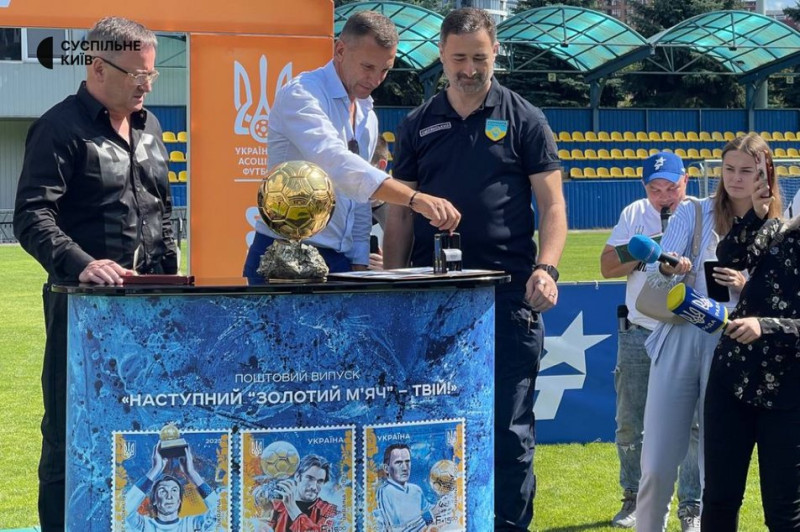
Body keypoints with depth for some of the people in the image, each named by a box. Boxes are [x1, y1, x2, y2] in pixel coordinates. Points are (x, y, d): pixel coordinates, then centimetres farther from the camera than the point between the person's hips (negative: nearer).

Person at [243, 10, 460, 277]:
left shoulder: (368, 117, 15)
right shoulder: (301, 94, -12)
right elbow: (334, 162, -29)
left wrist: (359, 263, 11)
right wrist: (415, 199, -36)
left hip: (340, 263, 7)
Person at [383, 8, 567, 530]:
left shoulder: (525, 120, 4)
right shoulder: (418, 126, 11)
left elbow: (552, 204, 0)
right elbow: (401, 213, 12)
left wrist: (546, 269, -16)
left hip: (509, 295, -3)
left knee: (509, 427, 0)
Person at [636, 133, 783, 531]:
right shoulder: (693, 213, 6)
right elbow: (655, 272, -3)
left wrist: (744, 287, -16)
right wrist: (668, 268, -26)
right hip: (679, 340, 0)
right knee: (657, 464, -1)